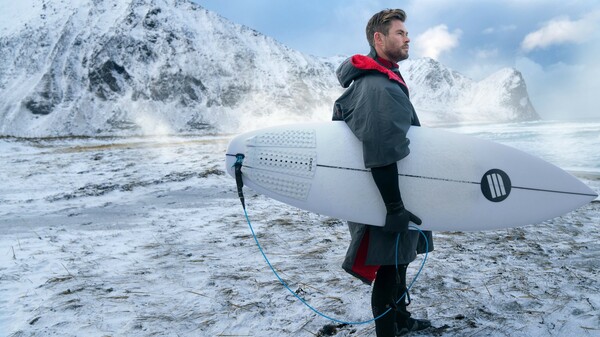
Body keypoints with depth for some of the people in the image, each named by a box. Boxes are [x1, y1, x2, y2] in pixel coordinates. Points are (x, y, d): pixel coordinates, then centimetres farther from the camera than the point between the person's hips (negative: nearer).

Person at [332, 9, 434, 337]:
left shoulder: (385, 80, 14)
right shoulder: (376, 86, -21)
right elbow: (380, 152, -30)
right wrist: (395, 207, -28)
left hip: (395, 197, 11)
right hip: (385, 205, -11)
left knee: (398, 262, 23)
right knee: (388, 271, 2)